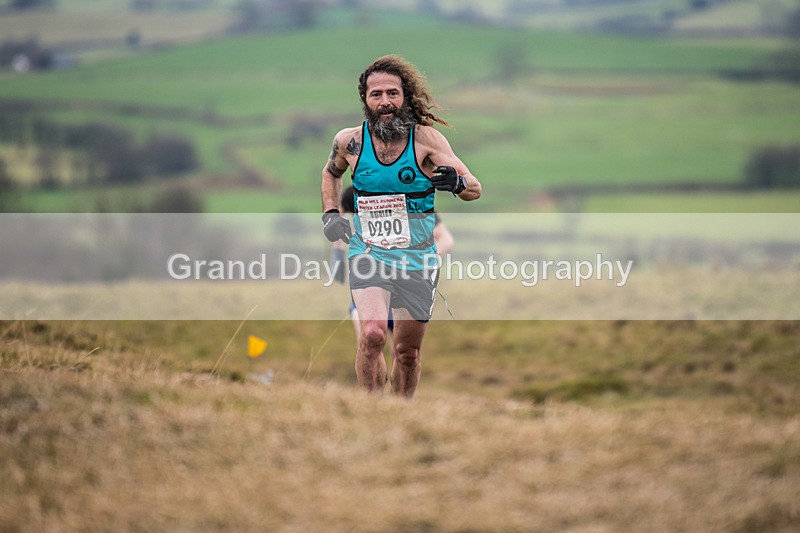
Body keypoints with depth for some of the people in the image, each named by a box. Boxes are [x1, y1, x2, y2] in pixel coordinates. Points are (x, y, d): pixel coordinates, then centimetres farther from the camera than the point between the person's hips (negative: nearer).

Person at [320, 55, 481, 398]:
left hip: (418, 259, 0)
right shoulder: (349, 141, -2)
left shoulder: (426, 138, -9)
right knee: (372, 333, -24)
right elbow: (331, 172, 23)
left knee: (407, 350, 8)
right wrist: (330, 213, 7)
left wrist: (457, 181, -36)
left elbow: (474, 190, -13)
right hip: (367, 254, 0)